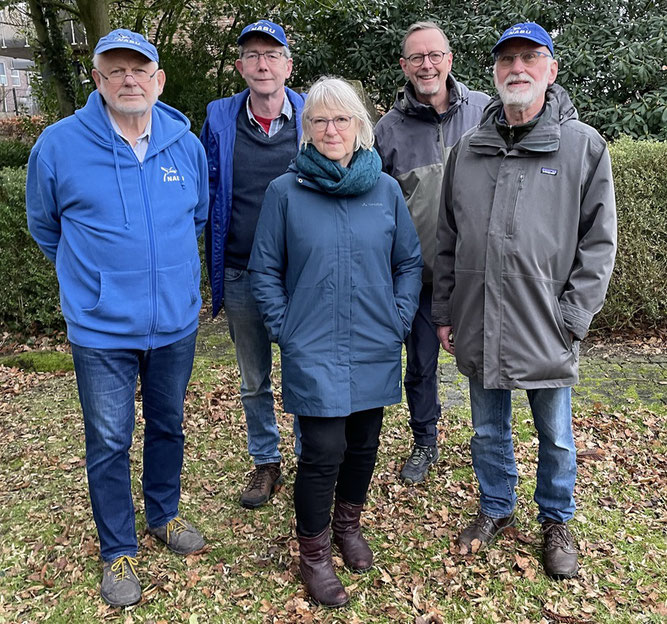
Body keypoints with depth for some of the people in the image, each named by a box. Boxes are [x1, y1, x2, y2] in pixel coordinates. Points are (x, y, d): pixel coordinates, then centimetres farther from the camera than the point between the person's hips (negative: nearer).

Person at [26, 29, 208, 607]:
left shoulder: (187, 145, 0)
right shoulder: (59, 144, -8)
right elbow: (45, 226, 8)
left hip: (176, 322, 3)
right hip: (102, 327, -2)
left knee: (168, 425, 19)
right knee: (109, 443, 6)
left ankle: (164, 513, 42)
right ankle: (118, 551, 26)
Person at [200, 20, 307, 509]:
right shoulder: (219, 119, 1)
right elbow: (206, 195, 8)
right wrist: (215, 266, 4)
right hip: (240, 275, 2)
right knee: (254, 380, 15)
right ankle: (266, 463, 34)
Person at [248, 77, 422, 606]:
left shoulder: (386, 190, 3)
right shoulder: (285, 191, -4)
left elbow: (410, 262, 9)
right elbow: (265, 269, 1)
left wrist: (398, 320, 1)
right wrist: (284, 329, -5)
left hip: (375, 349, 3)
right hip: (313, 351, -3)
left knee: (363, 444, 15)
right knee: (324, 451, -4)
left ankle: (348, 523, 41)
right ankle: (313, 553, 20)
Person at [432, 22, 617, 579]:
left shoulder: (583, 145, -2)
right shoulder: (469, 149, 7)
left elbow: (599, 241, -3)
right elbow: (448, 240, 10)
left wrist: (572, 317, -10)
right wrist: (445, 311, 7)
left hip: (546, 330, -2)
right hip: (479, 327, 3)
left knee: (555, 437, 14)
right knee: (489, 432, 18)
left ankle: (557, 521, 37)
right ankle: (496, 509, 41)